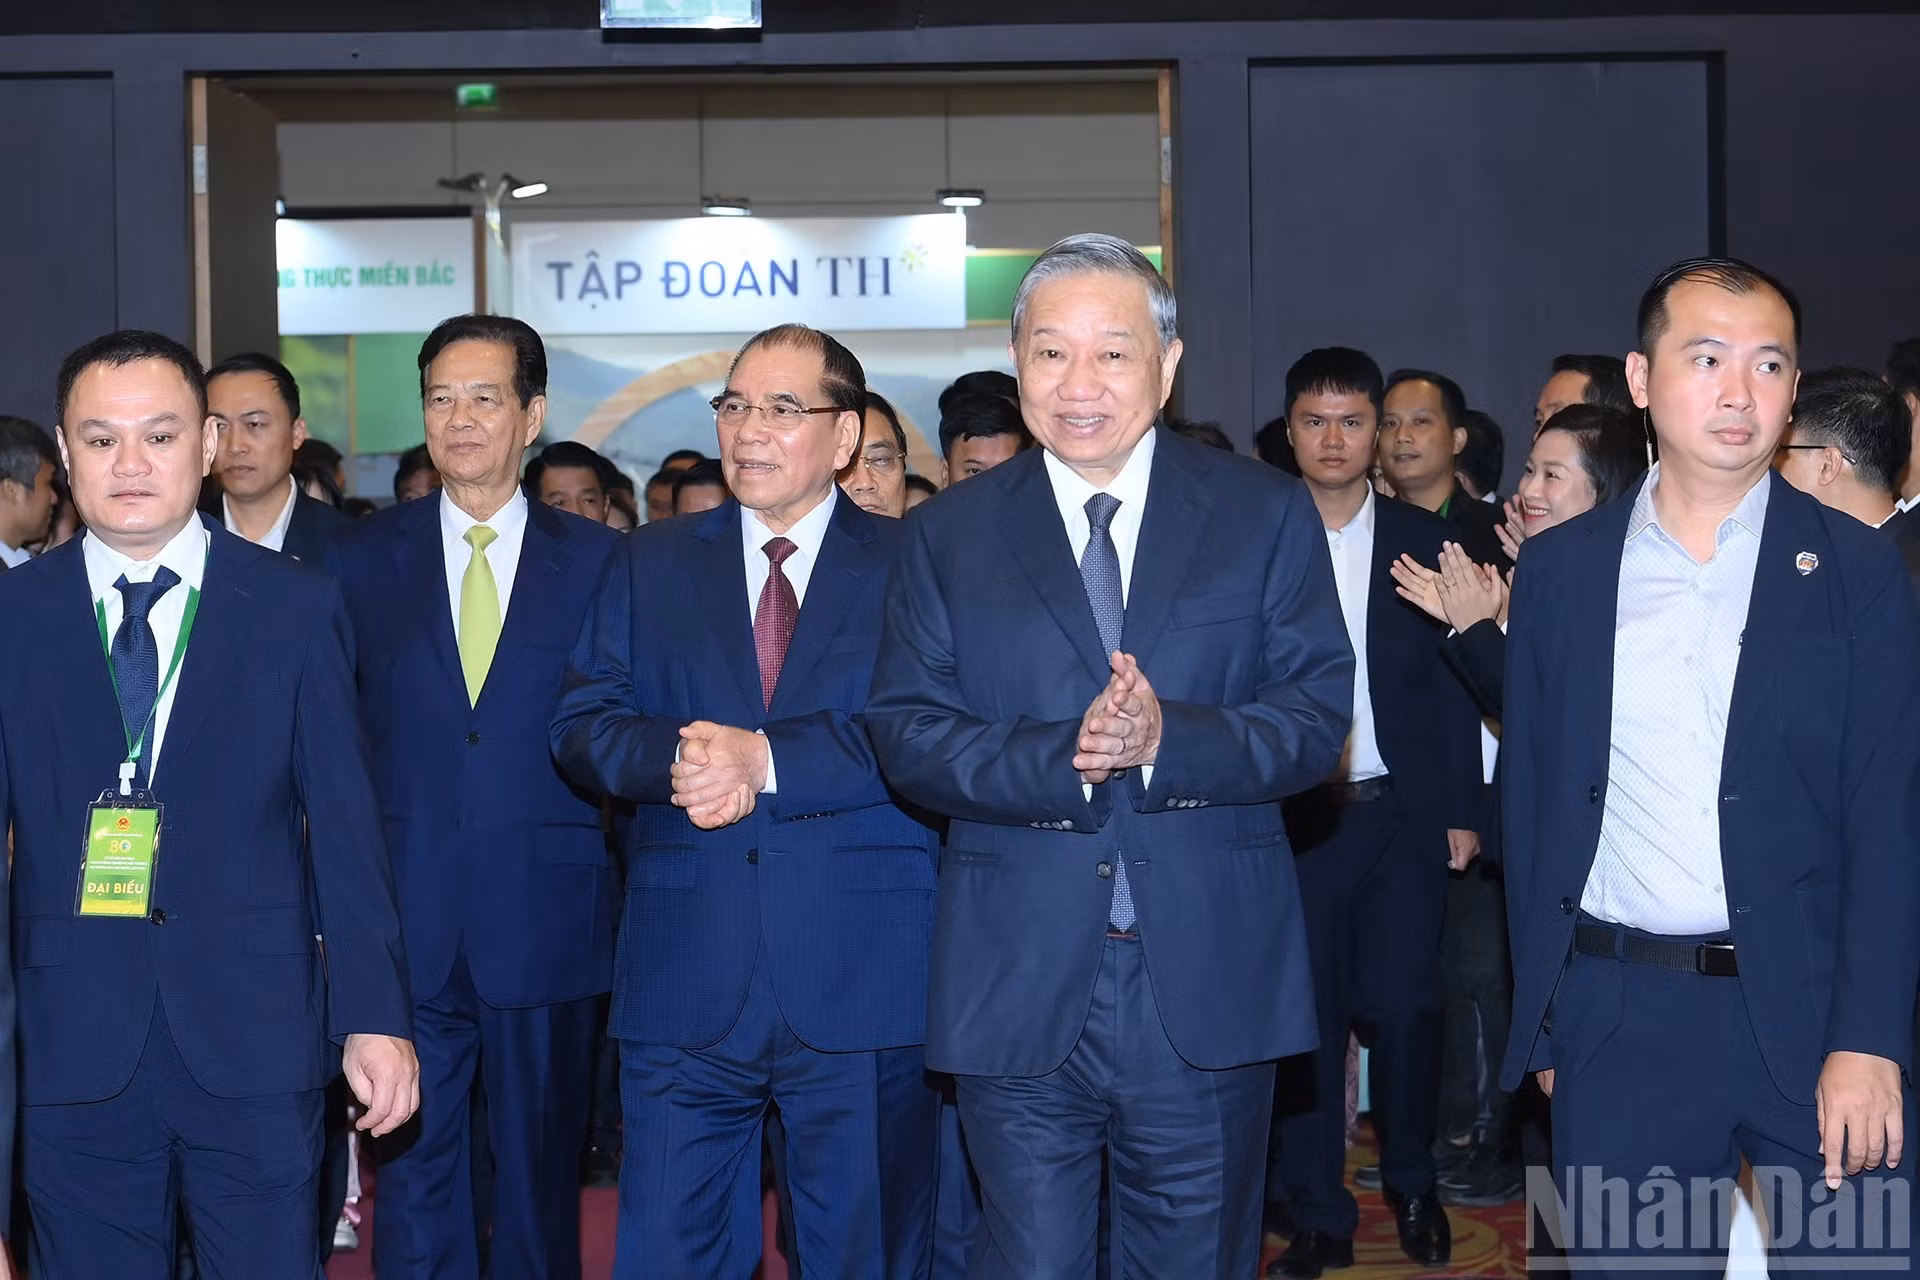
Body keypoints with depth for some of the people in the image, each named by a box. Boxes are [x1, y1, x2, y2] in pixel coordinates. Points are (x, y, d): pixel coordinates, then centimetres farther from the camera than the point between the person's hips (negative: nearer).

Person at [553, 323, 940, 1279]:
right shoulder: (650, 565, 13)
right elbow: (581, 725, 4)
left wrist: (767, 758, -19)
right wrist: (679, 755, -16)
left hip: (865, 985, -2)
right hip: (686, 985, 2)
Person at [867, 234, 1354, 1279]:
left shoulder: (1266, 514, 3)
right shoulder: (948, 536, 5)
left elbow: (1317, 718, -3)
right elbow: (905, 733, -3)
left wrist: (1168, 740, -22)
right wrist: (1060, 758, -20)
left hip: (1209, 991, 0)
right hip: (1018, 992, 0)